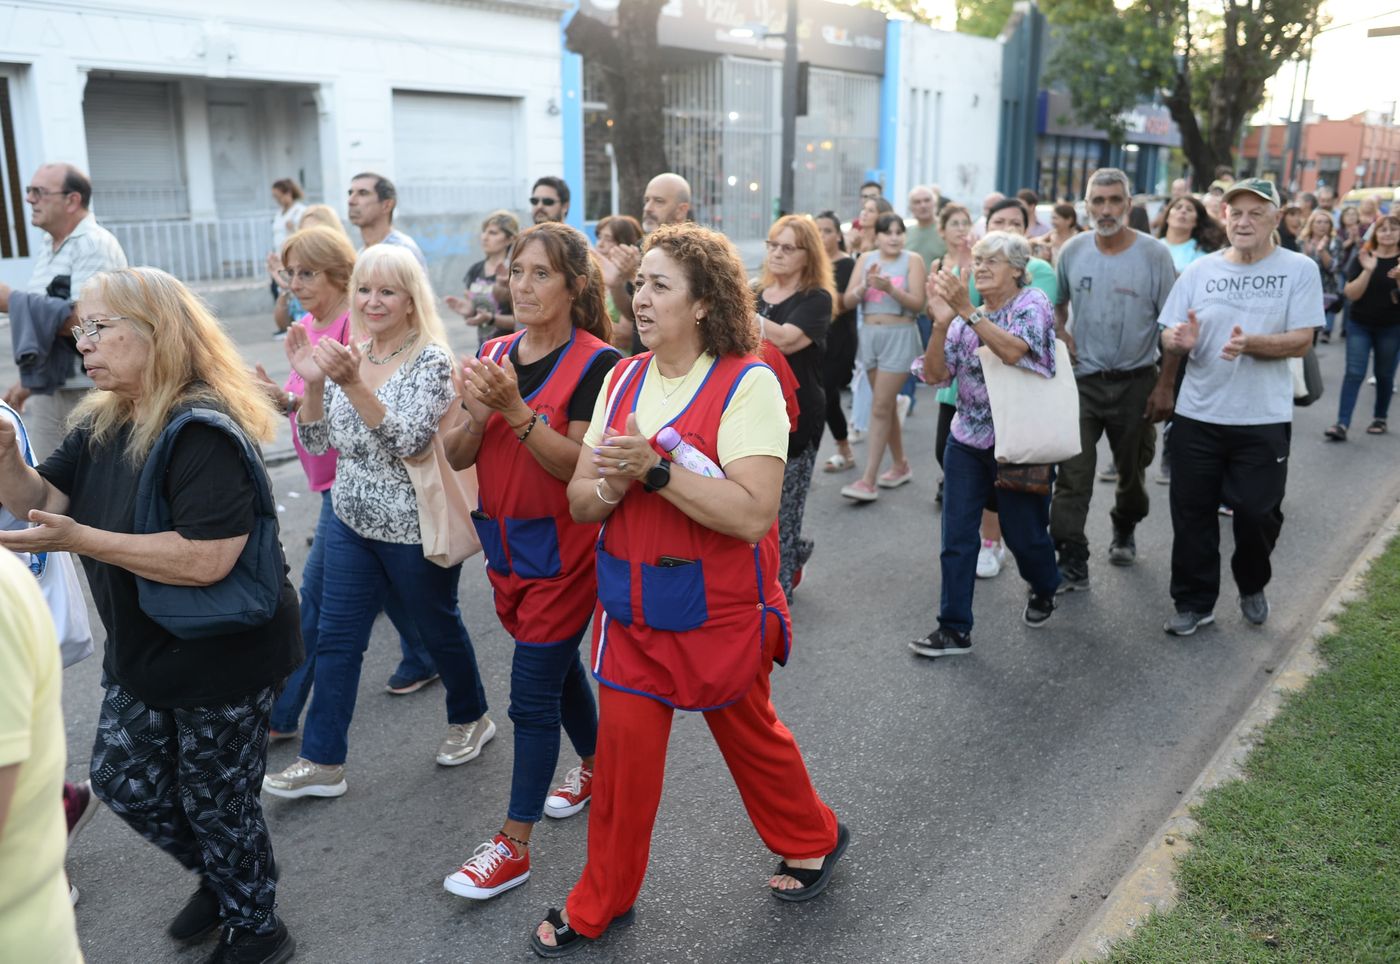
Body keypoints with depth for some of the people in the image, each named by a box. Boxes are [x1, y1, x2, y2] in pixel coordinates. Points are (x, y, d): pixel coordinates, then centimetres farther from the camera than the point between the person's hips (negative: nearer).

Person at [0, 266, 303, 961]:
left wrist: (81, 539, -31)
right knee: (121, 782, 20)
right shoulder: (102, 423, 3)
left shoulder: (203, 432, -26)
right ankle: (220, 878, 45)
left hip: (221, 660, -9)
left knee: (217, 800, 8)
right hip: (140, 652, 9)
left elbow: (207, 559, -33)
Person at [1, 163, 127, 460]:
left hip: (88, 394, -8)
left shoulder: (94, 245, -12)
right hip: (45, 395, 8)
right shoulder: (45, 251, 15)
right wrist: (28, 382, 20)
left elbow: (80, 320, -22)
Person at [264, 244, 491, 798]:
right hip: (351, 523, 6)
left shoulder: (431, 360, -16)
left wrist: (353, 384, -36)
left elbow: (407, 442, -27)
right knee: (335, 638, 7)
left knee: (438, 628, 14)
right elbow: (317, 444, -1)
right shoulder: (347, 356, 3)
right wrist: (313, 382, -17)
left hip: (415, 530, -6)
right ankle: (322, 762, 18)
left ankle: (470, 719, 39)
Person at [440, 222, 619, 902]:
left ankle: (513, 846, 13)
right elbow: (456, 457, -1)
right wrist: (477, 415, -21)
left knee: (532, 693, -1)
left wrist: (516, 411, -30)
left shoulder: (596, 362, -15)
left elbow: (580, 466, -21)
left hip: (563, 547, -6)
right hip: (506, 541, 6)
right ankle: (595, 767, 45)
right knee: (558, 667, 21)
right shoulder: (494, 353, 4)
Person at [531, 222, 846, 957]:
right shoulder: (624, 379, 3)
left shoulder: (747, 383, -17)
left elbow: (753, 514, -26)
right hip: (631, 606, 5)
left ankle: (813, 840, 45)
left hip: (719, 612, -4)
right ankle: (600, 903, 28)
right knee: (623, 749, 9)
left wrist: (654, 469, -27)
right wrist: (611, 485, -20)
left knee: (751, 737, 16)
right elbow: (579, 499, 2)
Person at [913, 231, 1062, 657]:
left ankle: (1044, 590, 41)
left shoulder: (1033, 303, -6)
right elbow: (935, 374, -2)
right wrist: (941, 322, -16)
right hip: (967, 441, 5)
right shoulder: (966, 317, 9)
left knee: (1024, 533, 9)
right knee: (956, 537, 0)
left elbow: (1012, 351, -26)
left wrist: (967, 311, -31)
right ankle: (954, 629, 7)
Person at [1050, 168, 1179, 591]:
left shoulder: (1154, 254, -8)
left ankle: (1125, 531, 44)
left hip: (1135, 381, -1)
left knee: (1132, 471, 16)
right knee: (1072, 475, -7)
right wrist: (1060, 331, -6)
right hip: (1082, 378, 1)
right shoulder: (1073, 251, 0)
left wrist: (1165, 386, -10)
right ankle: (1072, 564, -3)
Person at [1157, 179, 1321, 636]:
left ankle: (1252, 587, 34)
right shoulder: (1199, 270, 3)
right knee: (1191, 512, 6)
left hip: (1264, 419, -2)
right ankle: (1194, 602, 21)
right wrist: (1180, 341, -23)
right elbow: (1168, 338, 1)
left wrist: (1250, 344, -27)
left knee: (1257, 512, 6)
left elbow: (1301, 341, -10)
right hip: (1197, 415, 2)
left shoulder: (1300, 270, -3)